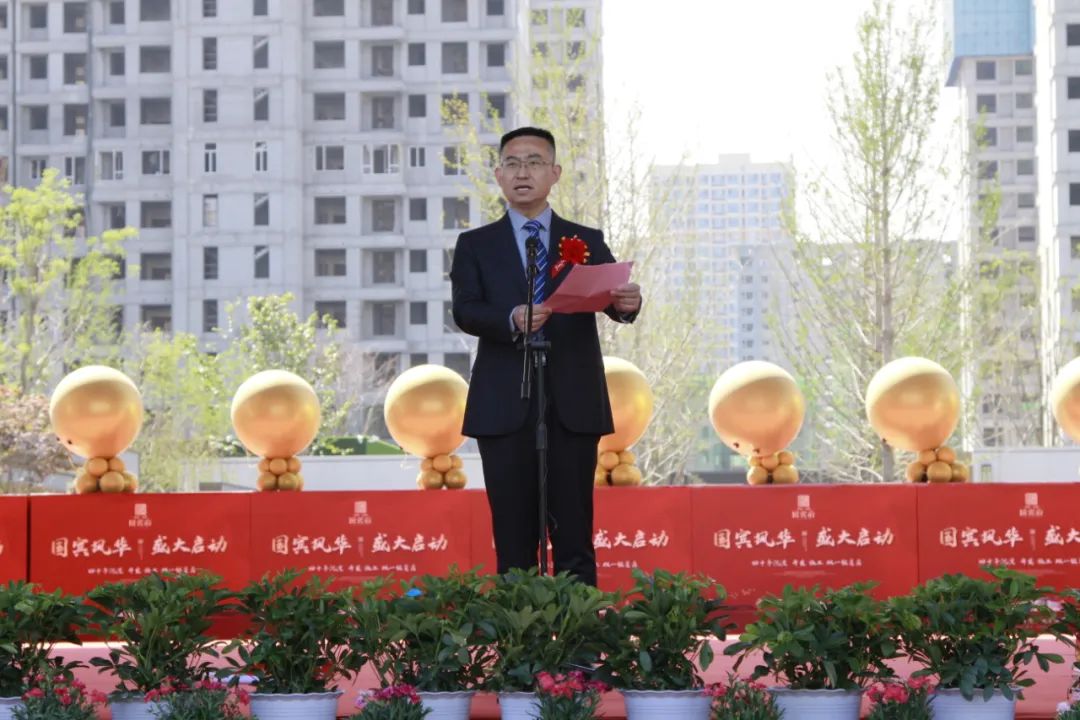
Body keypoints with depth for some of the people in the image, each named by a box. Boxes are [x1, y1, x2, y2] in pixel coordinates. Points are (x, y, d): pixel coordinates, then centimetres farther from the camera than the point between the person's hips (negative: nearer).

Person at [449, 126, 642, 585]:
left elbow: (612, 298, -2)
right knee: (514, 537, 2)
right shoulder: (476, 246, 10)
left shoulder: (586, 242, 12)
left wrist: (626, 303, -27)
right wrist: (511, 320, -24)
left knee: (575, 536, 1)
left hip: (574, 406, 0)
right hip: (505, 407, 0)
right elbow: (465, 312, -4)